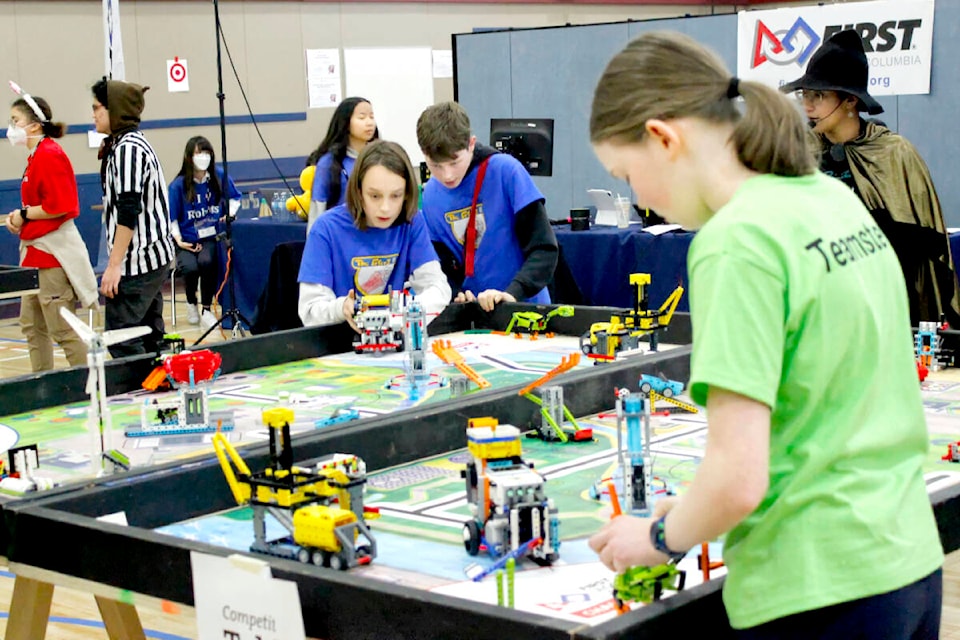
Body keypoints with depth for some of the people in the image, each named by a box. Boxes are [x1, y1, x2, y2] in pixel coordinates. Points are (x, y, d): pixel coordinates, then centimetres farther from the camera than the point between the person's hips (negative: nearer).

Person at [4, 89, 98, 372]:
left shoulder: (49, 155, -16)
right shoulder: (36, 157, 14)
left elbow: (58, 206, -23)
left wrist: (23, 214, -11)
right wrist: (20, 217, 2)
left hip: (53, 252, -11)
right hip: (35, 251, 11)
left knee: (62, 330, -7)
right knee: (32, 327, 16)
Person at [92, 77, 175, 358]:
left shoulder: (127, 148, -14)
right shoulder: (133, 144, 16)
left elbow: (128, 211, -21)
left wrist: (114, 265, -20)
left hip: (137, 261, -10)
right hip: (152, 259, 10)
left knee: (121, 341, -10)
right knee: (149, 339, 11)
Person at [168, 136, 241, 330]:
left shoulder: (220, 177, 1)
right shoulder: (178, 185, -6)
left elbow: (235, 197, 19)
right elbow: (171, 219, -1)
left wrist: (230, 213, 2)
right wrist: (178, 239, -13)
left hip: (211, 236, 1)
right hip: (187, 239, -1)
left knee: (207, 261, -32)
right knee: (190, 267, -30)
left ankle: (206, 309, -11)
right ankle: (191, 302, 8)